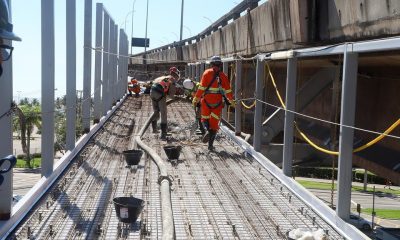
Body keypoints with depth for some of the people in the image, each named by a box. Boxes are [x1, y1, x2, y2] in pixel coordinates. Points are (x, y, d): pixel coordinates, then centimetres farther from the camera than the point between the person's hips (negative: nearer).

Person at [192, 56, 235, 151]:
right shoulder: (223, 76, 2)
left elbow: (201, 88, -8)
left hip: (207, 100, -2)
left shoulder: (207, 73, -4)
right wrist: (232, 101, 17)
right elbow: (228, 91, 4)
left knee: (205, 118, 17)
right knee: (214, 123, 7)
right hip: (218, 102, 2)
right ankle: (210, 145, 6)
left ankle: (208, 130, -14)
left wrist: (196, 99, -1)